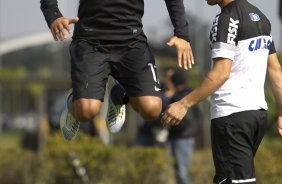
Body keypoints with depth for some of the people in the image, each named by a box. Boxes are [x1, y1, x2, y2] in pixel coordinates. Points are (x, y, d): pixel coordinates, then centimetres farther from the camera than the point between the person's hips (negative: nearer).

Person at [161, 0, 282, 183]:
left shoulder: (228, 19, -12)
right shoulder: (261, 17, 15)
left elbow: (221, 73, -19)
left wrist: (185, 104, -19)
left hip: (232, 114, -9)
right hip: (259, 112, 9)